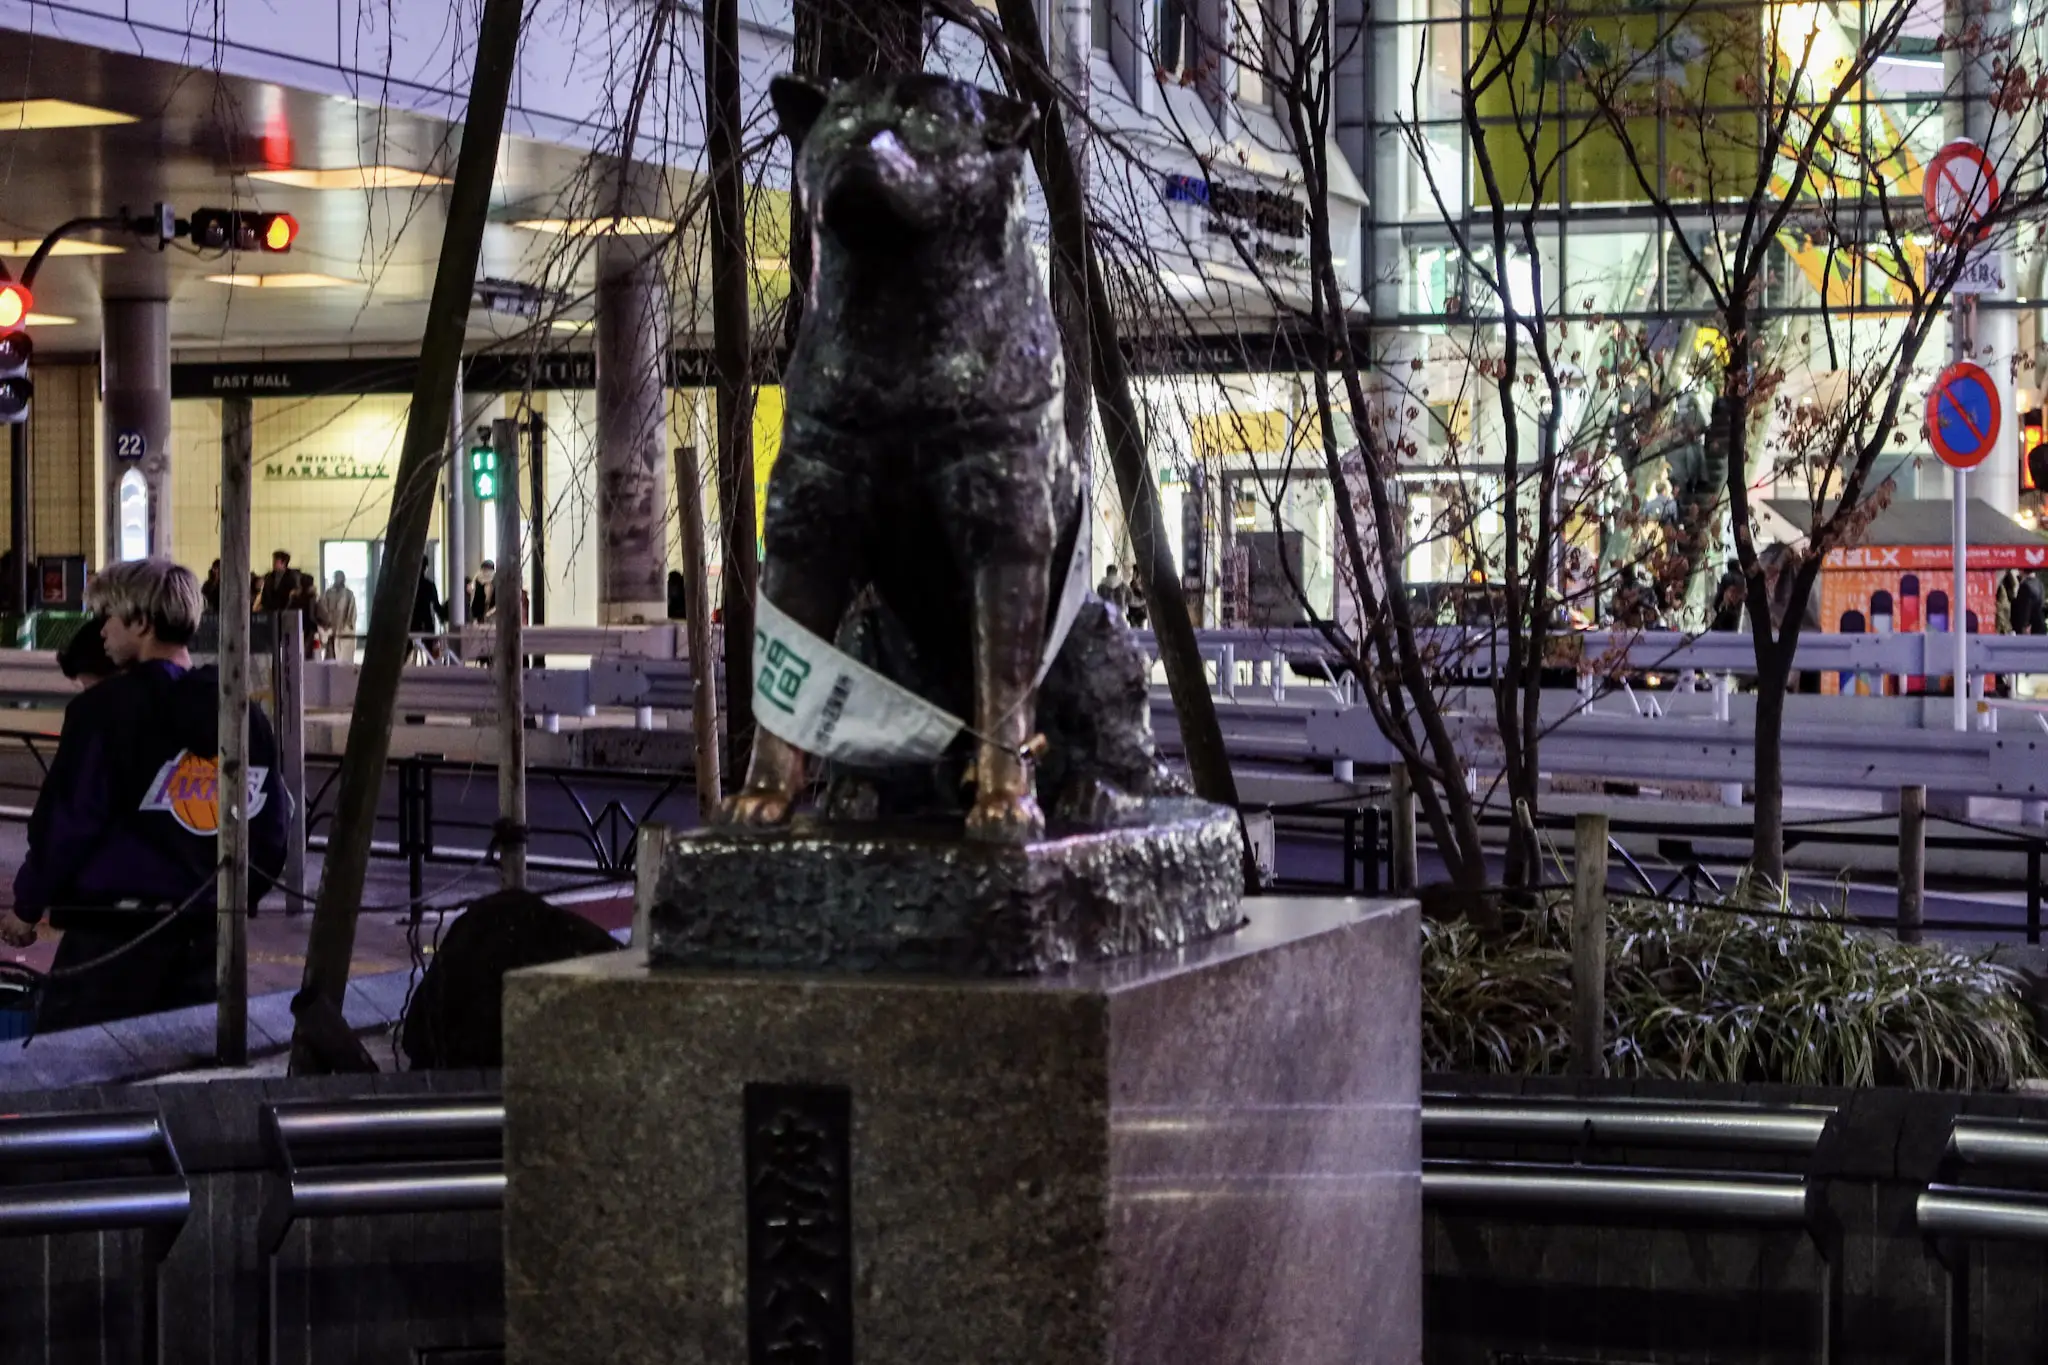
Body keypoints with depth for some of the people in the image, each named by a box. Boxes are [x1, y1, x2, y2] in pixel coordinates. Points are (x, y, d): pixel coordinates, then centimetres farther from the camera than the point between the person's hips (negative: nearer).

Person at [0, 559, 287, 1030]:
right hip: (205, 932, 6)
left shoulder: (106, 709, -10)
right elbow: (271, 831, 12)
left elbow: (66, 822, -9)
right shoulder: (245, 715, 9)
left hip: (114, 932, -6)